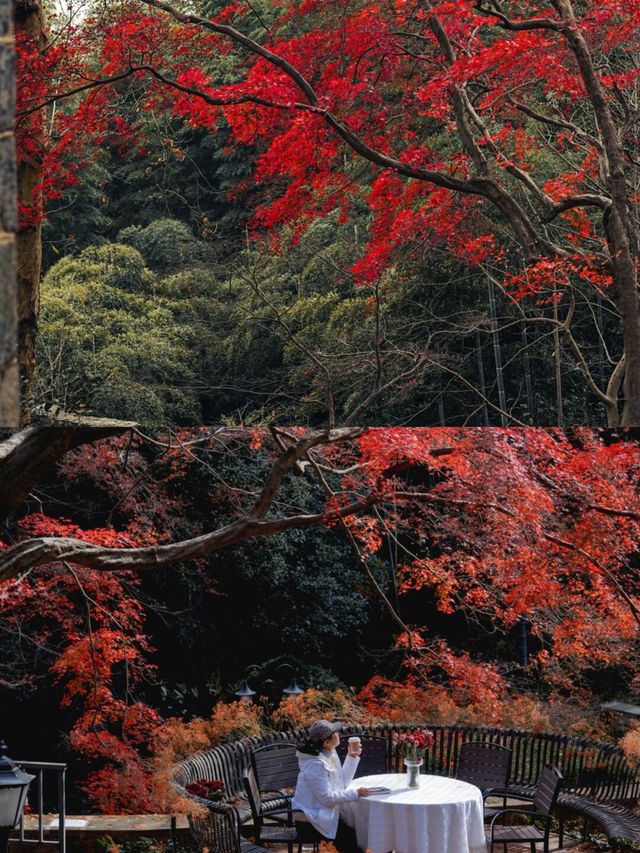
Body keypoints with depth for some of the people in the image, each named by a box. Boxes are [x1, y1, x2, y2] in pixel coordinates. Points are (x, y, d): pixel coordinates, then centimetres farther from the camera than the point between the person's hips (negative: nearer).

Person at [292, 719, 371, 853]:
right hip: (310, 823, -9)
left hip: (324, 815, 9)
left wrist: (352, 757, 5)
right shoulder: (316, 765, -25)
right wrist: (355, 793, -20)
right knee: (355, 839, -11)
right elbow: (327, 798, -24)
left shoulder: (329, 754, 4)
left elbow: (342, 783, 8)